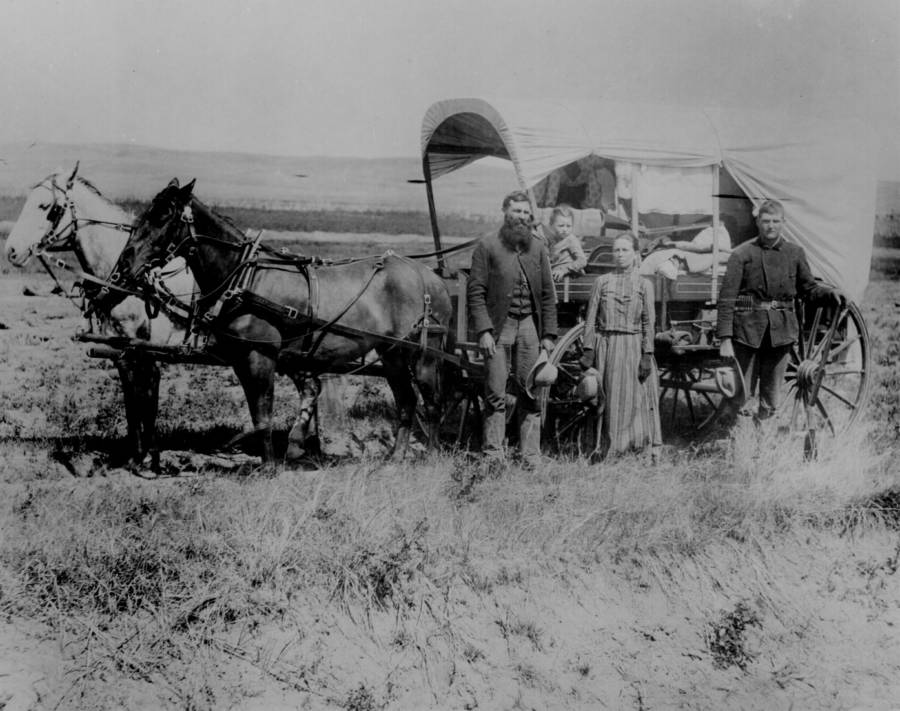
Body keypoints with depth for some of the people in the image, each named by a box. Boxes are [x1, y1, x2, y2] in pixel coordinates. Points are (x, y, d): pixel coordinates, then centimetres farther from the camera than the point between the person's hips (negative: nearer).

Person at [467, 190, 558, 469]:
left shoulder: (538, 247, 10)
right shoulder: (487, 247, -1)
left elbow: (548, 294, 11)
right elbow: (475, 292, -4)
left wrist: (549, 334, 4)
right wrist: (483, 331, -13)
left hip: (530, 326, 3)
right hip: (498, 326, -3)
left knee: (531, 393, 4)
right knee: (495, 394, -1)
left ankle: (530, 455, 9)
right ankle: (494, 454, 5)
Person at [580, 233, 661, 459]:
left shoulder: (644, 285, 5)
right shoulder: (602, 282, 6)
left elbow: (649, 323, 2)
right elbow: (590, 319, 5)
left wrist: (647, 355, -6)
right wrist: (588, 351, -2)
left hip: (633, 347, -1)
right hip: (606, 346, 1)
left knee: (634, 398, -1)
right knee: (607, 398, 2)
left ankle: (651, 449, 4)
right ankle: (604, 450, 7)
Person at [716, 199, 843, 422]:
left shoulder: (795, 253, 6)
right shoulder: (742, 254, -3)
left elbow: (808, 288, 19)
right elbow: (726, 298, -5)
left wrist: (830, 293, -3)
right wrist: (725, 339, -11)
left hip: (781, 332, 3)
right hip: (747, 330, -3)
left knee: (772, 397, 9)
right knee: (737, 394, 0)